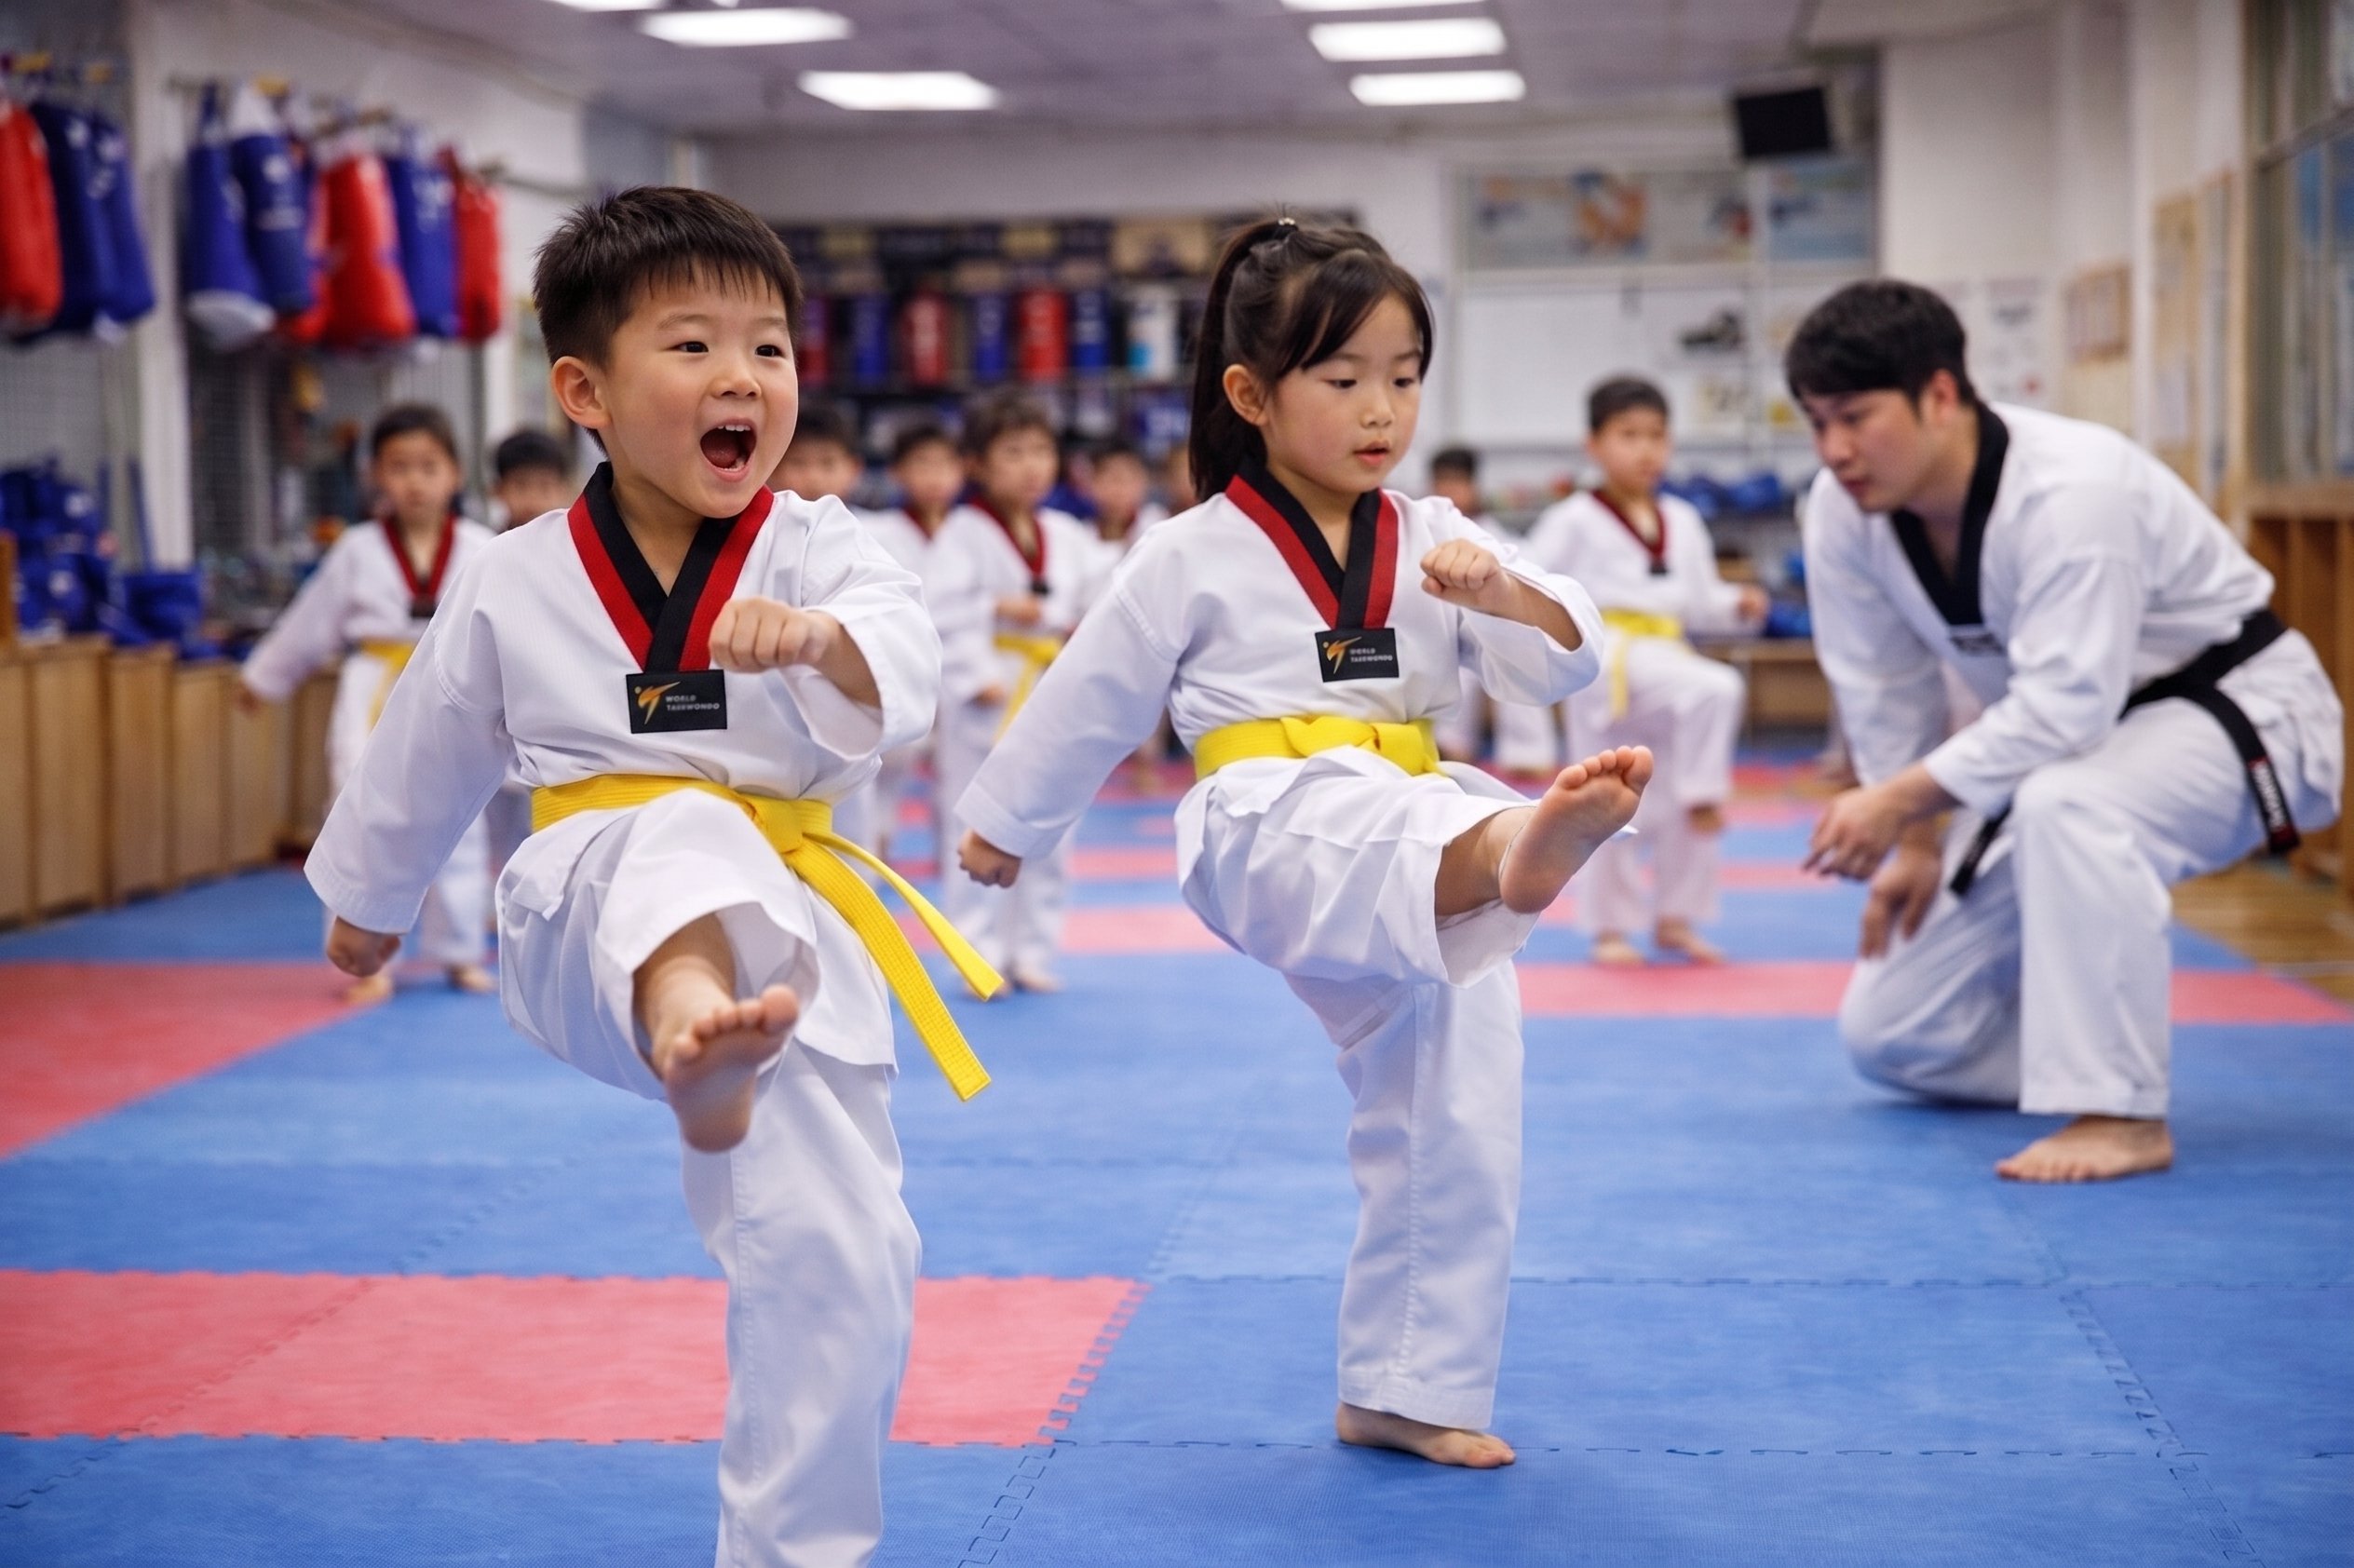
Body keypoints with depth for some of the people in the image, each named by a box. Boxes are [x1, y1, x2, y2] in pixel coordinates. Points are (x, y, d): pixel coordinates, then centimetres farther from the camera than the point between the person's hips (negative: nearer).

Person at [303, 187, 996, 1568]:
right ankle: (691, 1039, -74)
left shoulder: (818, 549, -1)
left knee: (838, 1267, 1)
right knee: (687, 839, -38)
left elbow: (907, 668, -22)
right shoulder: (515, 588, 2)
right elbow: (429, 757, 18)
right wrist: (368, 900, 33)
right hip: (593, 919, -2)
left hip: (791, 930, 2)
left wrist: (824, 640, -44)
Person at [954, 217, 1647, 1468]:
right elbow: (1094, 698, 12)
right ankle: (1517, 847, -78)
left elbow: (1565, 667, 4)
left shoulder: (1433, 540, 12)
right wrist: (1002, 825, 23)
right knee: (1389, 835, -41)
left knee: (1451, 1129, 5)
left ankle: (1402, 1392, 19)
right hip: (1273, 825, -5)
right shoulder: (1192, 559, 3)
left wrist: (1505, 594, -17)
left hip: (1411, 830, 6)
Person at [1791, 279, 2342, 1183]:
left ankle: (2122, 1113, -30)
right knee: (1888, 1030, 1)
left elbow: (2068, 705, -38)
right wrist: (1918, 839, 1)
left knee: (2067, 805, -43)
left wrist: (1903, 800, -38)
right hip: (2060, 744, 7)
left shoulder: (2071, 491, -33)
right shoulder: (1843, 512, -13)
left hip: (2233, 715, -7)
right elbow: (1883, 689, 0)